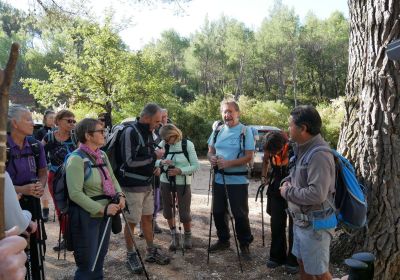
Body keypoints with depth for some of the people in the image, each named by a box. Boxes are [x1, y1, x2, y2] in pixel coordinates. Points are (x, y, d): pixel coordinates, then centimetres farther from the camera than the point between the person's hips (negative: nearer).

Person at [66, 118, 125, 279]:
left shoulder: (102, 155, 7)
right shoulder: (76, 159, -18)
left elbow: (112, 179, 14)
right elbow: (75, 194, -23)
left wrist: (120, 195, -5)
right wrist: (102, 209, -23)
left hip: (105, 214, 8)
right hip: (86, 217, -7)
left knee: (100, 259, 21)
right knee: (87, 265, 6)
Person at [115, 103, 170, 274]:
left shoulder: (148, 132, 9)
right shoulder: (130, 132, -19)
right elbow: (129, 161, -24)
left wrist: (156, 163, 5)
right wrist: (154, 156, -18)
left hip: (146, 183, 8)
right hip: (132, 185, -8)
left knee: (147, 217, 17)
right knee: (132, 221, 4)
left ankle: (151, 252, 30)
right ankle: (130, 256, 20)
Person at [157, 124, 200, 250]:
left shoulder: (187, 144, -10)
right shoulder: (163, 144, -4)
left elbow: (196, 166, -10)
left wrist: (180, 171, -22)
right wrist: (162, 162, -23)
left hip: (183, 183, -3)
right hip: (166, 182, 3)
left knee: (184, 213, 2)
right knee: (167, 211, 12)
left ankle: (187, 235, 30)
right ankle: (174, 236, 33)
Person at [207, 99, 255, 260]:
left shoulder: (245, 131, -9)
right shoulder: (217, 130, 6)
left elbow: (249, 157, -14)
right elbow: (210, 151, 12)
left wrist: (229, 163, -25)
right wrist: (211, 158, -12)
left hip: (238, 180, -5)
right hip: (219, 179, 5)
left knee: (240, 214, 4)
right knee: (218, 212, 15)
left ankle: (244, 244, 22)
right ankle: (223, 240, 34)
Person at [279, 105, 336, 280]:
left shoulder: (319, 154, -26)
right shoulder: (303, 148, 6)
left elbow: (317, 194, -34)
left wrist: (287, 192, -20)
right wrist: (287, 181, 0)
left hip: (314, 223, -9)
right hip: (302, 220, 10)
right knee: (303, 263, 23)